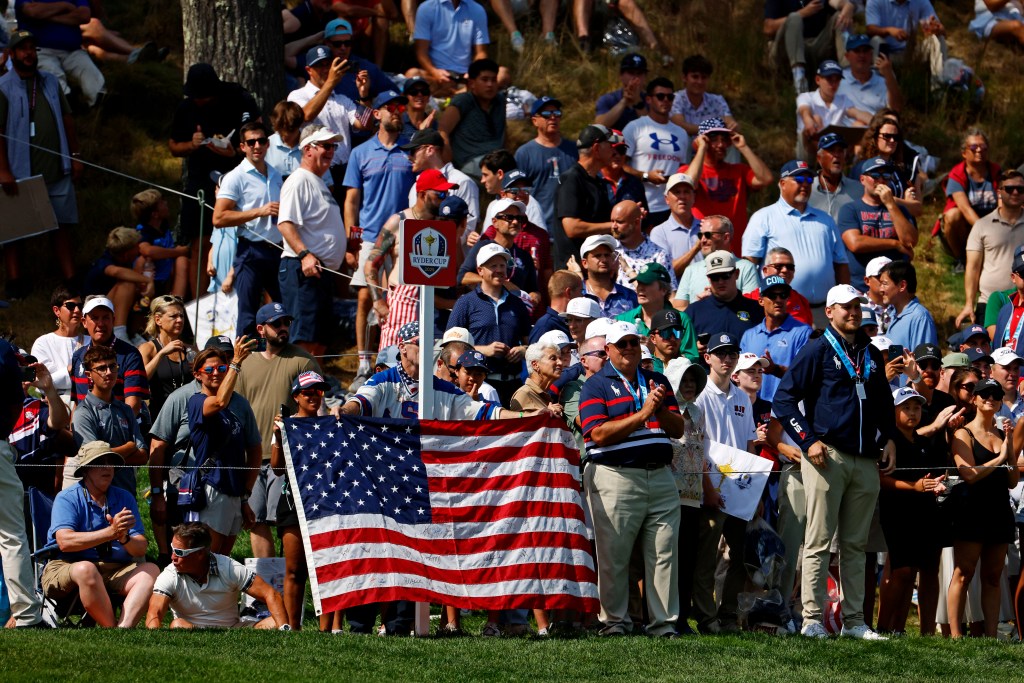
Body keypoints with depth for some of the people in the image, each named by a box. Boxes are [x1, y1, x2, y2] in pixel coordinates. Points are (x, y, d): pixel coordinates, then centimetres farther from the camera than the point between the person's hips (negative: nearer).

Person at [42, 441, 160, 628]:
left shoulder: (124, 498, 13)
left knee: (150, 570, -21)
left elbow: (141, 549, 3)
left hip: (114, 570, 5)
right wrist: (111, 532, -25)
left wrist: (124, 538, -22)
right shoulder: (67, 498, 0)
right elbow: (65, 542, -19)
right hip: (65, 568, -5)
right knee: (86, 570, -37)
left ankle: (123, 629, -42)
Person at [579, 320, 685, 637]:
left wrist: (661, 410, -8)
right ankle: (615, 621, 7)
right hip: (616, 478, -4)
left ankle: (665, 622, 4)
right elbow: (599, 433, -11)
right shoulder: (597, 385, 3)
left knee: (665, 553, 0)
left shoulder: (657, 381, 18)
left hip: (660, 477, 4)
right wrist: (642, 414, -13)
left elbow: (678, 429, 13)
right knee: (613, 557, -2)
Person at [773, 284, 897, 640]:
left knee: (856, 544, 7)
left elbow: (884, 403, 30)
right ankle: (813, 620, -8)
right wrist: (808, 441, -12)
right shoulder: (817, 351, -1)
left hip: (866, 460, 6)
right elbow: (783, 399, -5)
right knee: (819, 541, -7)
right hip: (827, 456, -6)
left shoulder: (871, 355, 18)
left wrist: (888, 440, 15)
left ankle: (854, 620, 9)